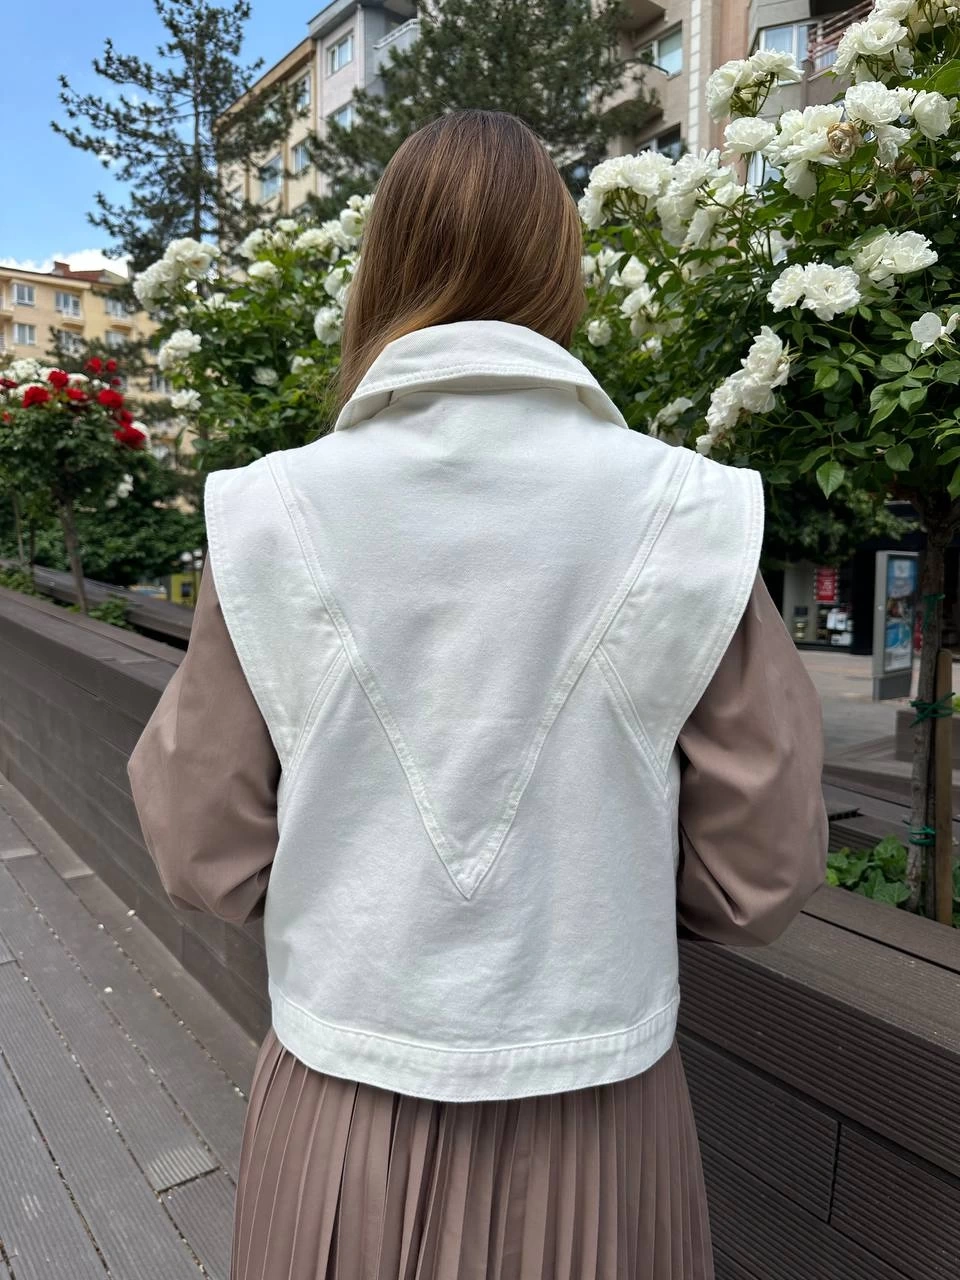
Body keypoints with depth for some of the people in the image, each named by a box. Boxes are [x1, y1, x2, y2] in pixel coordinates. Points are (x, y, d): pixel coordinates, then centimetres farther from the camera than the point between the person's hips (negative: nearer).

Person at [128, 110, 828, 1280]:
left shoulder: (271, 515, -14)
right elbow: (763, 869, -7)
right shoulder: (688, 516, -15)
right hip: (593, 1111, 0)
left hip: (342, 1103, 1)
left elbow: (207, 854, -6)